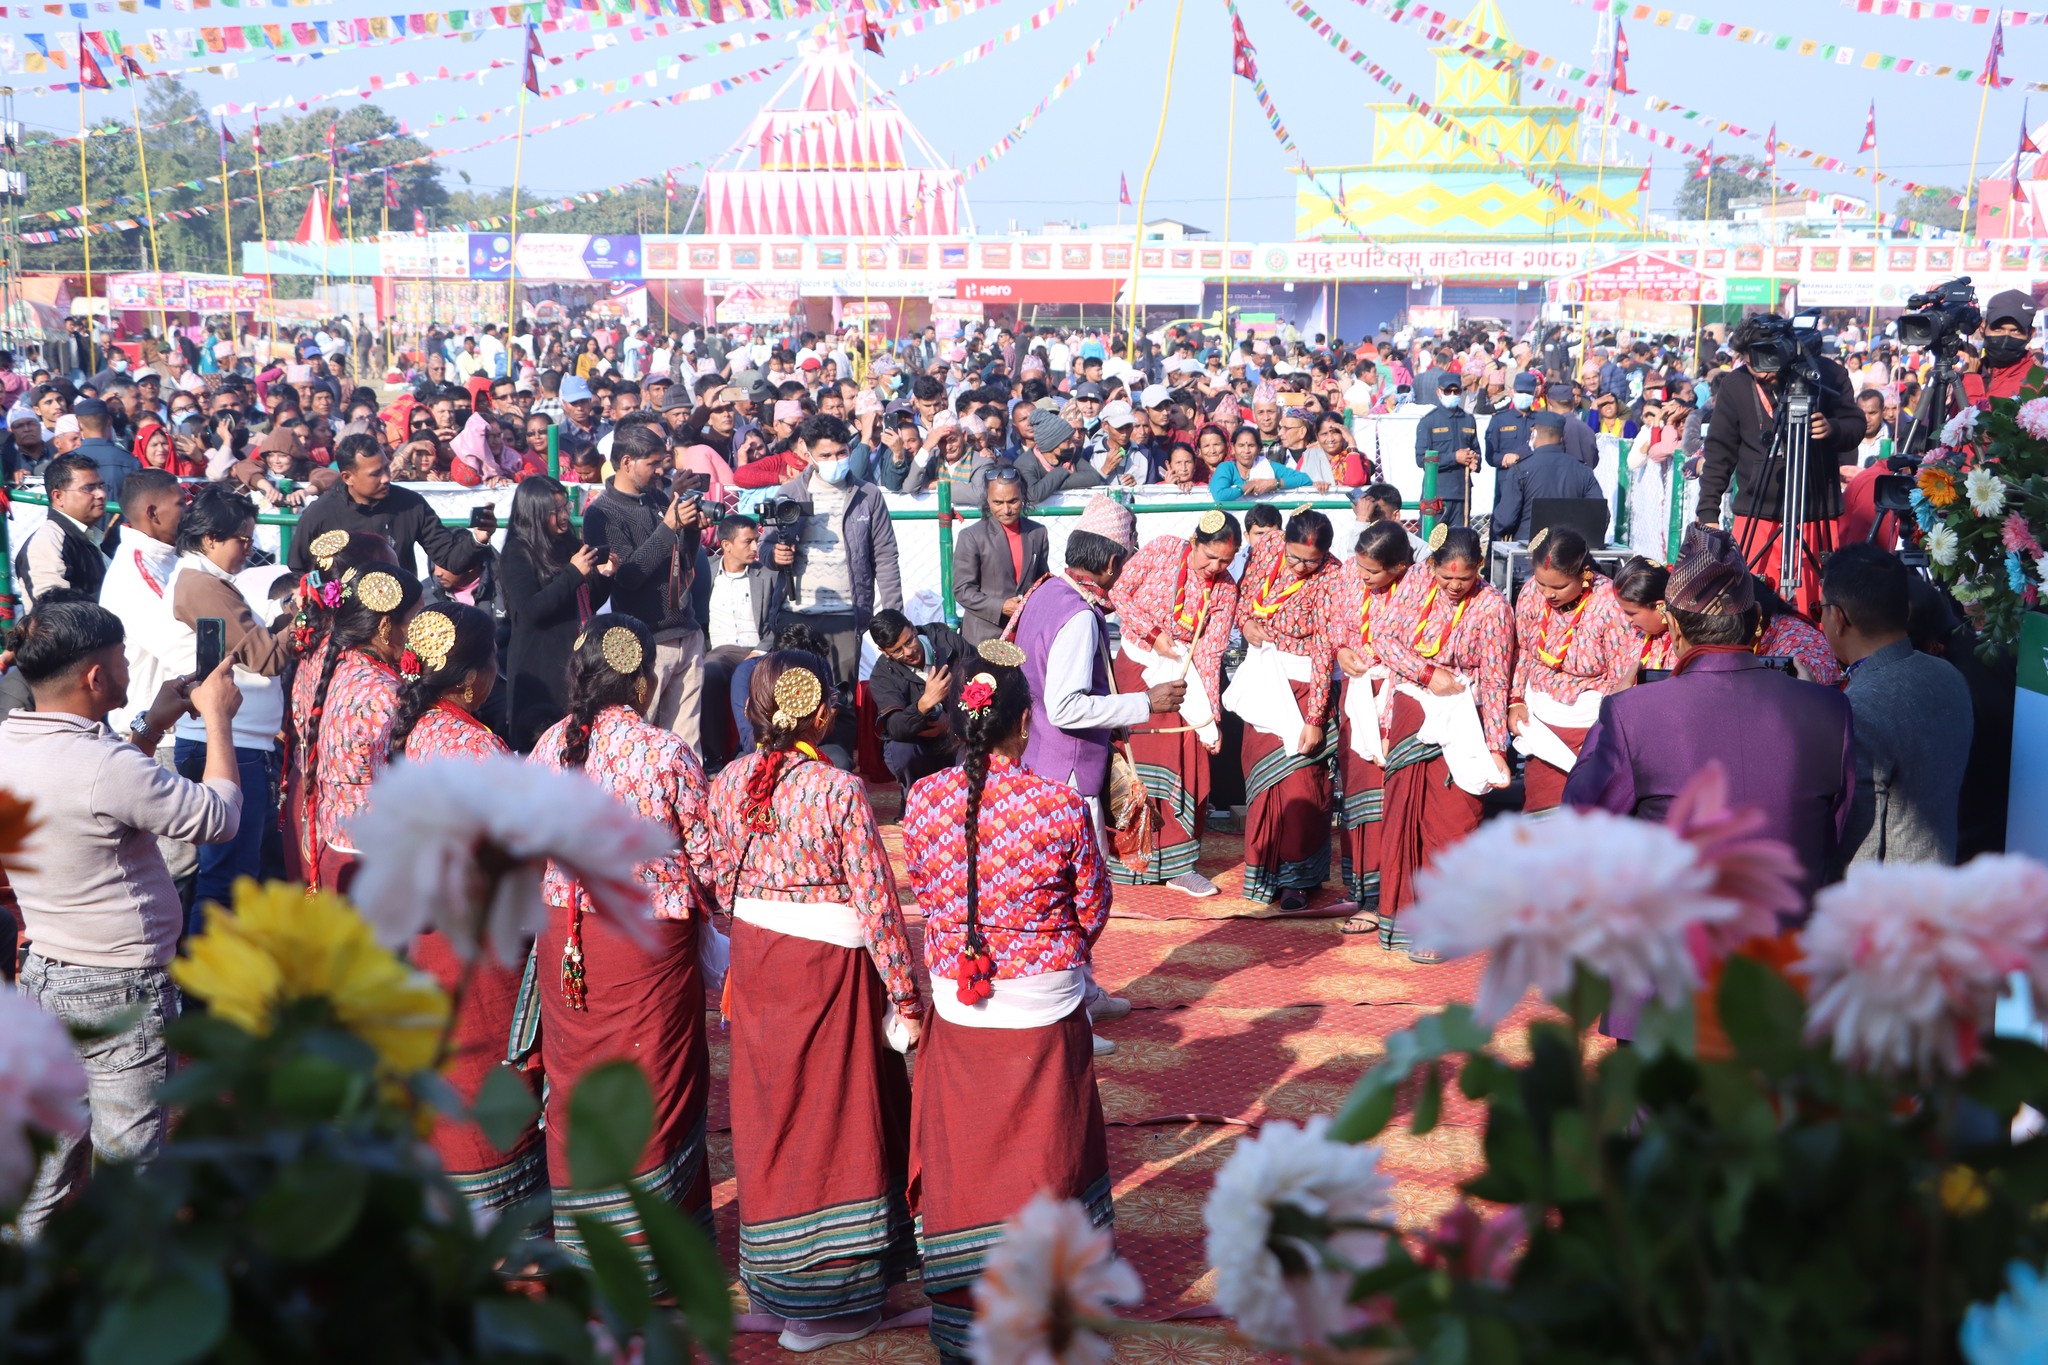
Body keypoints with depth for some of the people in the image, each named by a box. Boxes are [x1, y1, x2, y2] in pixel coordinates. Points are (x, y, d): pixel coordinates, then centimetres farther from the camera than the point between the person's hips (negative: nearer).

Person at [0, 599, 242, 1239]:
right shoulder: (102, 764, -28)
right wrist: (217, 717, -7)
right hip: (120, 988, -8)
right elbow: (219, 815, -18)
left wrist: (155, 724, 12)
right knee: (129, 1149, 6)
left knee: (52, 1138, 21)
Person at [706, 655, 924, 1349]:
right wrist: (904, 994, -8)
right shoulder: (839, 790, -18)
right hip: (829, 963, -5)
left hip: (754, 955, 5)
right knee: (832, 1117, 6)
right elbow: (874, 899, -15)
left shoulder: (729, 781, -2)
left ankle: (771, 1279, 31)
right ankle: (825, 1302, 15)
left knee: (768, 1110, 18)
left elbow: (722, 881, 8)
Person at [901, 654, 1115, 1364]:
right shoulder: (1060, 805, -16)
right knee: (1045, 1158, 14)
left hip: (957, 1006, 2)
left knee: (961, 1158, 15)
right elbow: (1093, 908, -3)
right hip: (1045, 1011, -2)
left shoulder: (924, 800, -10)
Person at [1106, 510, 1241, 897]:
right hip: (1135, 665, -2)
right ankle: (1121, 854, 12)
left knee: (1186, 764, -1)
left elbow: (1211, 653, -4)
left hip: (1181, 674, 2)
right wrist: (1154, 634, -14)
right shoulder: (1161, 550, -10)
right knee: (1127, 759, 0)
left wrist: (1211, 716, -9)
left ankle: (1176, 864, 8)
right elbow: (1119, 592, -8)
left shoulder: (1225, 590, -4)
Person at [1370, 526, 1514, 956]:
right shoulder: (1414, 587, 3)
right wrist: (1428, 673, -13)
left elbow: (1495, 682, -9)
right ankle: (1405, 916, 20)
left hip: (1458, 726, -4)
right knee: (1403, 818, 8)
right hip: (1409, 715, 4)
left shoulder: (1493, 607, -9)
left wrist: (1496, 749, -11)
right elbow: (1384, 636, 0)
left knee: (1451, 823, -5)